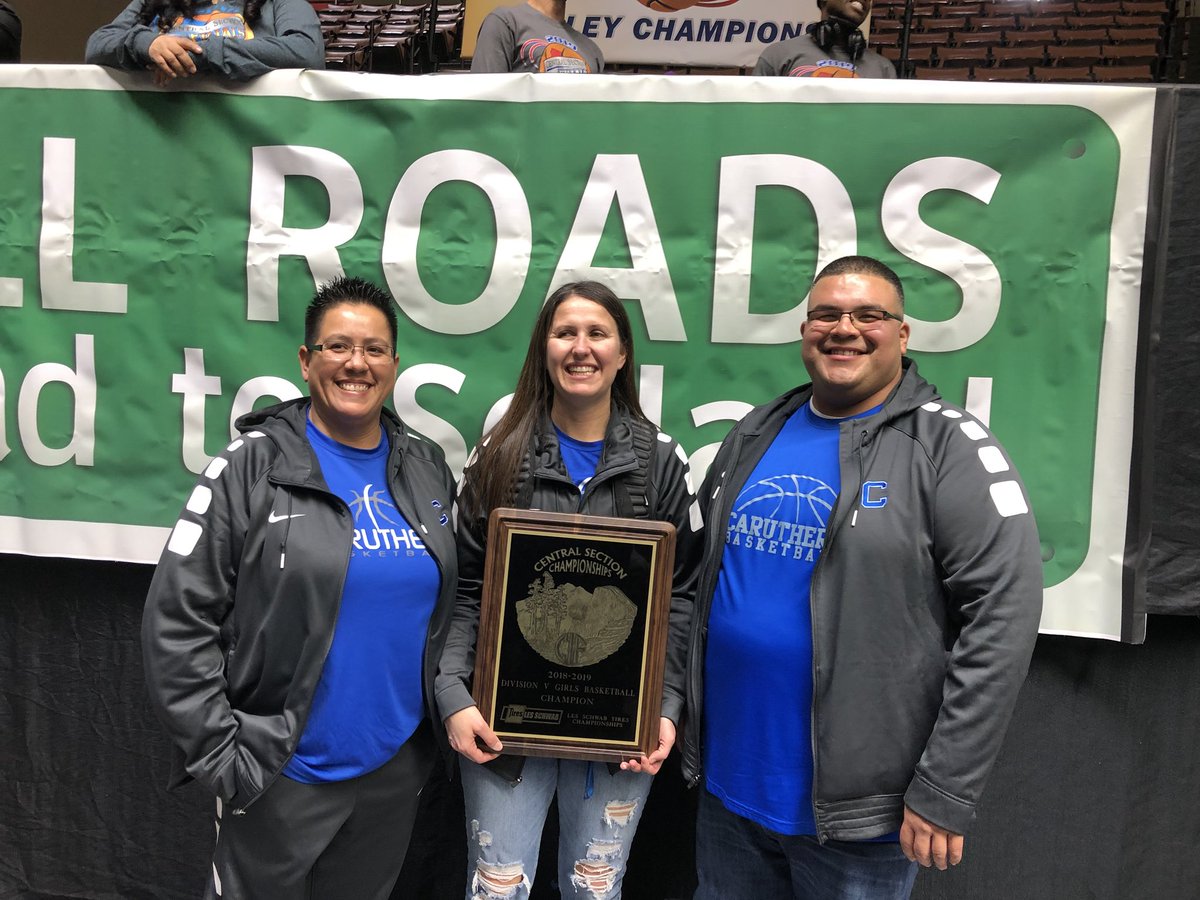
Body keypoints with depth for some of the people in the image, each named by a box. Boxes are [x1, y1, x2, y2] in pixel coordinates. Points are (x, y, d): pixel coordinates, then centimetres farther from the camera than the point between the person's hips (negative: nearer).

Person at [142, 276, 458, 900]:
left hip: (397, 766, 4)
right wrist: (219, 752, -12)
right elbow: (177, 620, -11)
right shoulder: (251, 468, -10)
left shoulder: (427, 468, 3)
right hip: (283, 775, -4)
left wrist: (448, 711, 7)